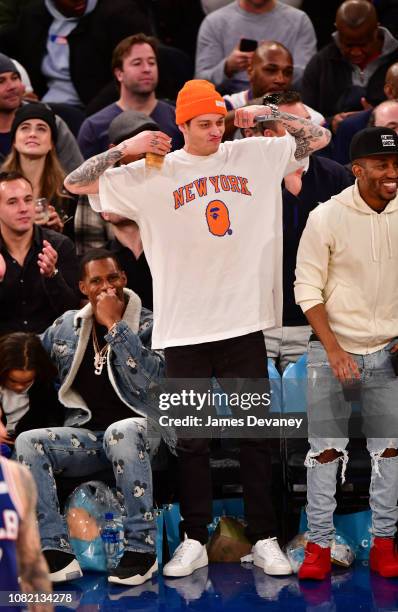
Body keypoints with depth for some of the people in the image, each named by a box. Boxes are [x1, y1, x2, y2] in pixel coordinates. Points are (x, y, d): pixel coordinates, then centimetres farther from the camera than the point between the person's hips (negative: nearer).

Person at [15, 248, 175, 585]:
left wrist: (115, 325, -16)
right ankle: (56, 553, -30)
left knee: (119, 432, -40)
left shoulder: (148, 324, -1)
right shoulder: (68, 325, 11)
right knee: (27, 442, -23)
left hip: (138, 429, -4)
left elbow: (148, 377, -19)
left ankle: (142, 549, -34)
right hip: (86, 437, 4)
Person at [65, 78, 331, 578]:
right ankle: (194, 542, 15)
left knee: (255, 434, 7)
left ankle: (264, 539, 15)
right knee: (191, 438, 7)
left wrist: (267, 113, -2)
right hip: (184, 328, -1)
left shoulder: (254, 155, 5)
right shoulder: (152, 174, 0)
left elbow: (318, 137, 12)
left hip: (245, 321, 1)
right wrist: (125, 148, -10)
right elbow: (75, 184, 1)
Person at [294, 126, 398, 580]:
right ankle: (319, 546, 7)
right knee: (326, 450, 0)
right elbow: (307, 290, -10)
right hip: (332, 351, -3)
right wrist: (334, 350, -16)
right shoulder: (327, 218, -13)